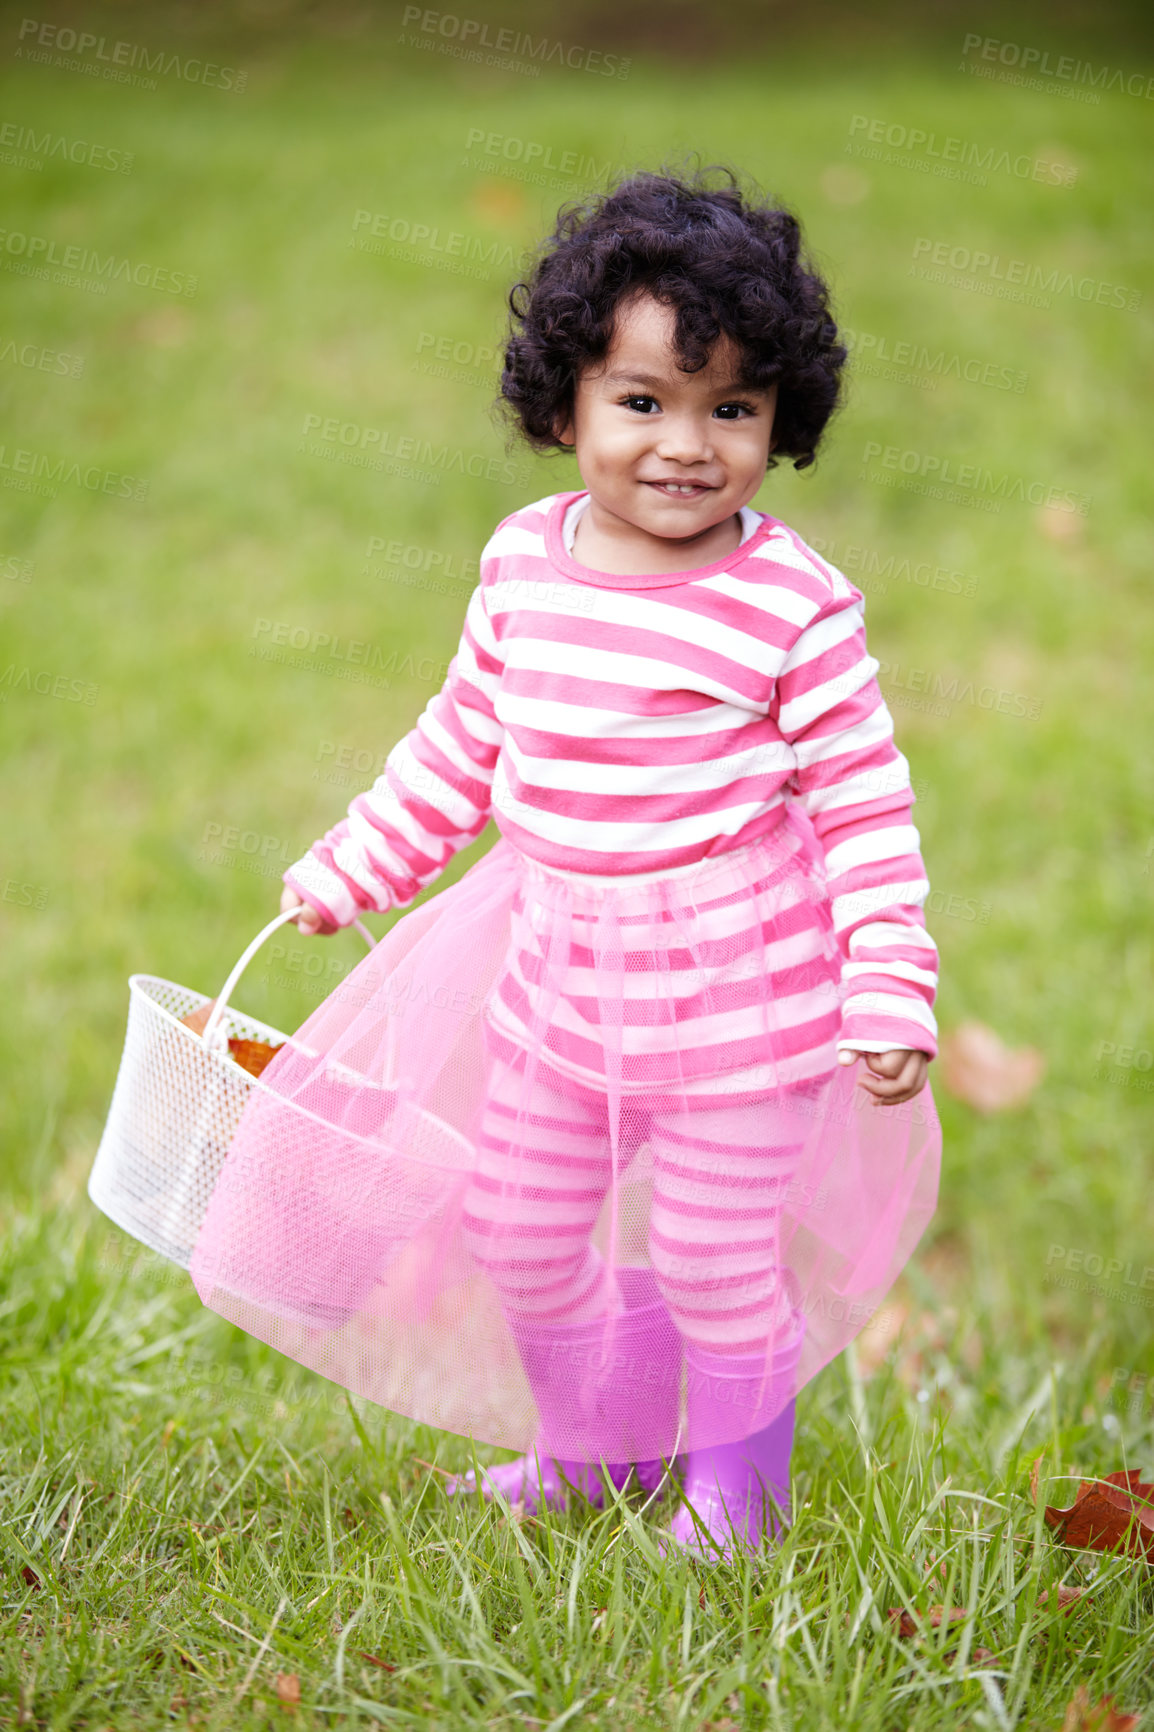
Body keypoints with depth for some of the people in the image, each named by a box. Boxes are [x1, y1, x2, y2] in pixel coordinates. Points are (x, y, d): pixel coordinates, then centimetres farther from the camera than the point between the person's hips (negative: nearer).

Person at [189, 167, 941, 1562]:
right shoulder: (523, 561, -1)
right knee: (517, 1231, 16)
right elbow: (463, 739, 13)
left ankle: (736, 1472, 33)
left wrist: (890, 993, -14)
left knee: (715, 1253, 4)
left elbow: (864, 802, -11)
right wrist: (352, 868, 17)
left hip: (738, 988, -5)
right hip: (557, 974, 6)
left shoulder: (793, 604, -16)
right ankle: (597, 1444, 43)